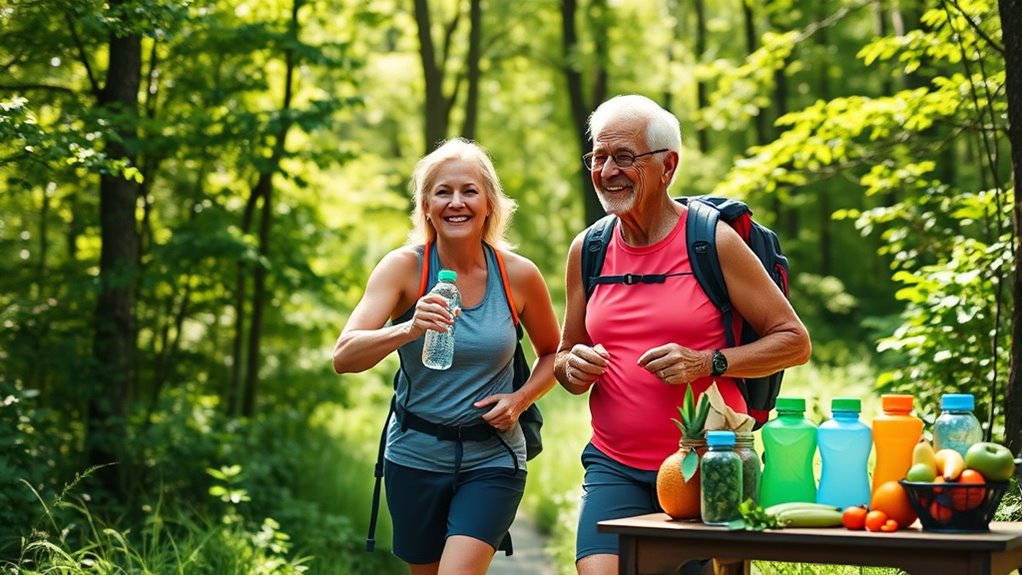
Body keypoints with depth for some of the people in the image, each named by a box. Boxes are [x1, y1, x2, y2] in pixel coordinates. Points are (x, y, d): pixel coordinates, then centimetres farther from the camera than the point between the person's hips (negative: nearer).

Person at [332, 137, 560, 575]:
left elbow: (552, 353, 12)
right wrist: (409, 328, -40)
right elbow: (343, 358, -22)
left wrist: (520, 399, -8)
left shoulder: (519, 275, -6)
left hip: (492, 459, -1)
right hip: (416, 455, 1)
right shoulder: (404, 267, -10)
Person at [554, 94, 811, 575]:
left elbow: (794, 341, -3)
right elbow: (565, 355, 20)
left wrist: (707, 363, -16)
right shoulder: (588, 251, 8)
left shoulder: (712, 242, -4)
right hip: (615, 467, 3)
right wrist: (574, 368, -4)